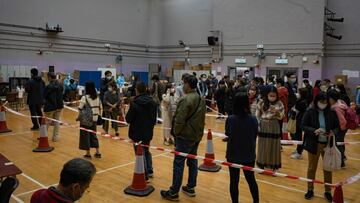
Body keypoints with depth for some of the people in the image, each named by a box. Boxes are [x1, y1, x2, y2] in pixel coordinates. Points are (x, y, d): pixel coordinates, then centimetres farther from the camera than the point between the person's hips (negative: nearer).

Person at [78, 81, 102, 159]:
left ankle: (88, 154, 13)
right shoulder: (97, 97, 3)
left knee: (86, 135, 7)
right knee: (93, 134, 17)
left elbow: (80, 108, -17)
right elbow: (100, 108, 7)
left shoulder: (85, 97, -14)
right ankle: (98, 152, 18)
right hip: (94, 119, 6)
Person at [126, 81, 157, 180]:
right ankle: (149, 171, 30)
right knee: (146, 151, 25)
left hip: (137, 133, -6)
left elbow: (128, 119, -16)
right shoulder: (152, 102, -1)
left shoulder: (134, 103, -20)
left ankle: (145, 175, 14)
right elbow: (154, 118, 7)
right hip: (148, 132, 6)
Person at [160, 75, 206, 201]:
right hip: (197, 135, 9)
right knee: (192, 162, 16)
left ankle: (173, 193, 7)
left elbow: (179, 120, -21)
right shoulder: (201, 99, 8)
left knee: (178, 164, -1)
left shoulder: (186, 100, -19)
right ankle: (191, 188, 27)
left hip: (185, 136, -9)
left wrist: (176, 133, -6)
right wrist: (198, 131, 15)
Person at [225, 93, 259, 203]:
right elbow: (255, 135, 0)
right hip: (249, 155, 2)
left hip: (233, 155, -2)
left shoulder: (230, 119, -16)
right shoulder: (253, 119, -12)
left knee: (234, 181, 11)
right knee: (251, 179, 20)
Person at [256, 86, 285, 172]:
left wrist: (277, 112, -23)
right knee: (263, 146, 10)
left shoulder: (279, 104, -4)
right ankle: (262, 165, 24)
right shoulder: (262, 103, -3)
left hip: (274, 128, -1)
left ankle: (274, 166, 19)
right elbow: (257, 115, 3)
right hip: (263, 128, 1)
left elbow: (281, 117, -5)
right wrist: (258, 125, -2)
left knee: (274, 147, 6)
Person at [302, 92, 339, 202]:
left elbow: (337, 127, 3)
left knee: (328, 168, 11)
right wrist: (314, 131, -23)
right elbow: (303, 126, -7)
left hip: (328, 144, 1)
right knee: (311, 167, 13)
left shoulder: (332, 113, -5)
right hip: (314, 143, -1)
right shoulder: (310, 112, -9)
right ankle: (310, 190, 29)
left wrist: (333, 132, -18)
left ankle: (328, 191, 29)